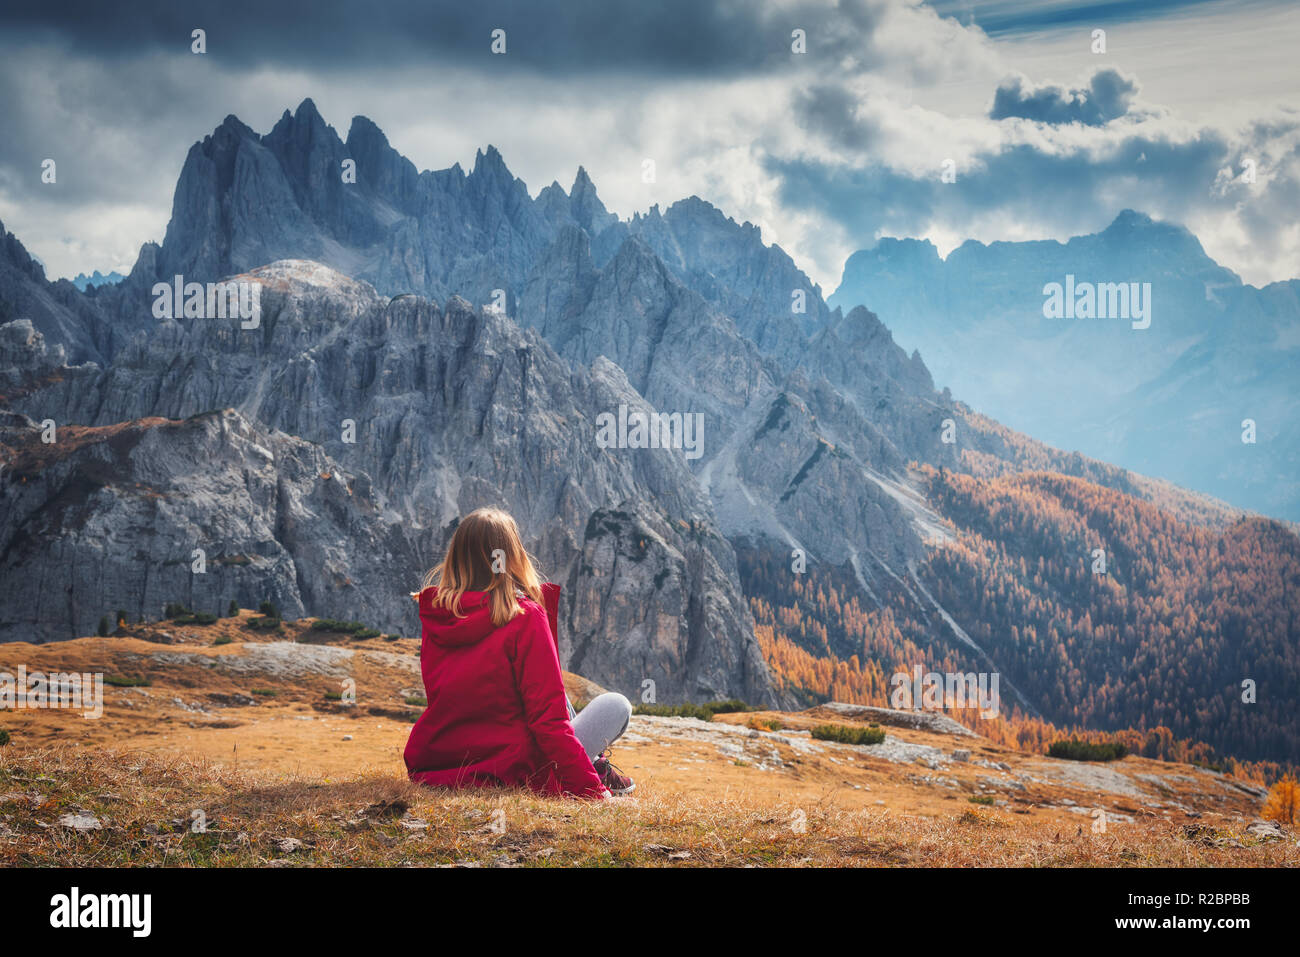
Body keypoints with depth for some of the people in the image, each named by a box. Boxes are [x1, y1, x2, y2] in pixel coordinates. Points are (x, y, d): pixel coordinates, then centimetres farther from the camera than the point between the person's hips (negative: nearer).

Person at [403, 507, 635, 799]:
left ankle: (592, 764, 34)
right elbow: (548, 718, -18)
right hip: (507, 777, -6)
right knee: (616, 705, 11)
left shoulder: (433, 612, -1)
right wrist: (592, 791, -13)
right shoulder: (525, 617, -17)